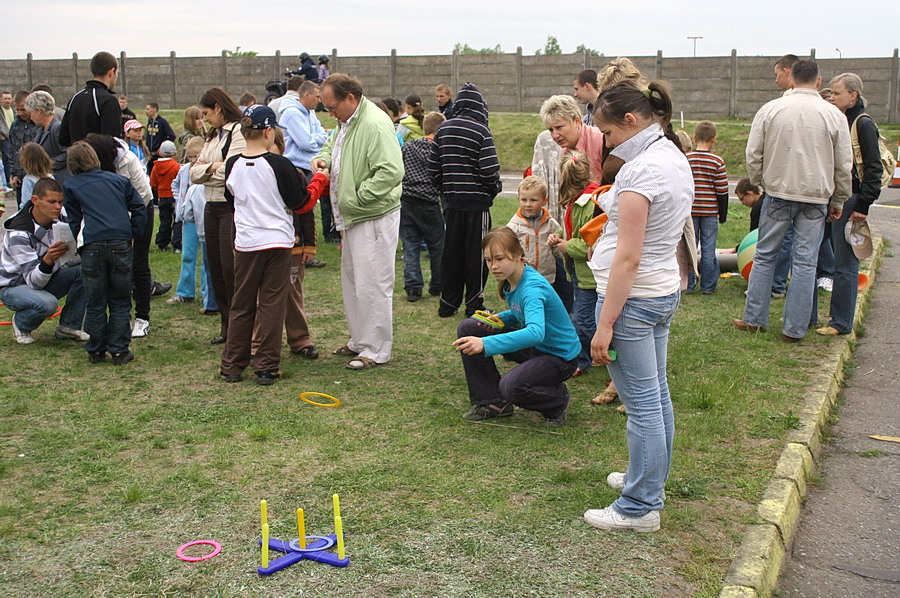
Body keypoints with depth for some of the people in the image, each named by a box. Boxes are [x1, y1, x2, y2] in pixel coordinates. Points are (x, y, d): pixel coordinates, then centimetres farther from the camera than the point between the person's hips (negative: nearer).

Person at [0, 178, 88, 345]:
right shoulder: (18, 234, -29)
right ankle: (21, 323, -1)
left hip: (46, 279, 6)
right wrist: (48, 261, -51)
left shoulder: (59, 218, -12)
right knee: (47, 303, -36)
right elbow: (34, 281, -31)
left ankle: (68, 326, -6)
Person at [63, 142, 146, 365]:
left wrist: (74, 245, 23)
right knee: (120, 301, 8)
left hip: (93, 245, -1)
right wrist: (132, 235, 17)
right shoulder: (118, 180, 17)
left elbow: (73, 221, 12)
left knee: (95, 302, 8)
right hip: (121, 243, 1)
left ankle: (96, 351, 14)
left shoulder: (70, 186, 12)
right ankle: (119, 351, 7)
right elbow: (139, 208, 11)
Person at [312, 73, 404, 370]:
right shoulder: (346, 122, 11)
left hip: (375, 217, -11)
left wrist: (356, 197, -22)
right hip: (353, 217, 11)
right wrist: (323, 158, 7)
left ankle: (377, 350, 7)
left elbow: (391, 172, -28)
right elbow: (332, 142, 31)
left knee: (371, 284, -4)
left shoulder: (375, 125, -21)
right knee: (351, 281, 19)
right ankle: (359, 340, 32)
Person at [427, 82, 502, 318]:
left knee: (451, 251, 12)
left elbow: (433, 168, 5)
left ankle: (448, 303, 18)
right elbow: (490, 170, -16)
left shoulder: (443, 129, 4)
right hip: (477, 202, -5)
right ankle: (474, 305, 9)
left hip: (452, 202, 5)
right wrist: (495, 188, 4)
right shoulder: (481, 132, -11)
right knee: (476, 253, 4)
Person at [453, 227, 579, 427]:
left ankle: (558, 399, 0)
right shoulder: (510, 281, -3)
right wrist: (500, 319, -9)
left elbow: (536, 333, -46)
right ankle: (493, 402, 5)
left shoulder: (533, 287, -29)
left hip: (559, 355, -9)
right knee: (467, 328, -1)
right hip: (533, 346, 9)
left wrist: (486, 343, -55)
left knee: (511, 386, -35)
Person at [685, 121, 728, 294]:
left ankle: (688, 285, 11)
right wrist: (723, 214, 7)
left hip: (690, 211, 1)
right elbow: (722, 191, -4)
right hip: (710, 212, -1)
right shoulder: (717, 162, -7)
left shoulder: (685, 159, -4)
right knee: (708, 250, 6)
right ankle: (708, 286, 11)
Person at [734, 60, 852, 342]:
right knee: (805, 262, 4)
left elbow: (753, 155, 0)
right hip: (816, 198, 0)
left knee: (764, 256, 11)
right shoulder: (834, 115, -2)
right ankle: (795, 328, 7)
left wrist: (761, 183, 16)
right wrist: (838, 202, 14)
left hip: (778, 193, 0)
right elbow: (844, 166, 3)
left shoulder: (770, 109, -3)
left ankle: (754, 319, 16)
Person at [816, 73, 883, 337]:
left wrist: (863, 206, -14)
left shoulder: (864, 125, -8)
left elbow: (873, 169, -11)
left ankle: (841, 322, 5)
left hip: (850, 200, -7)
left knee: (845, 264, -2)